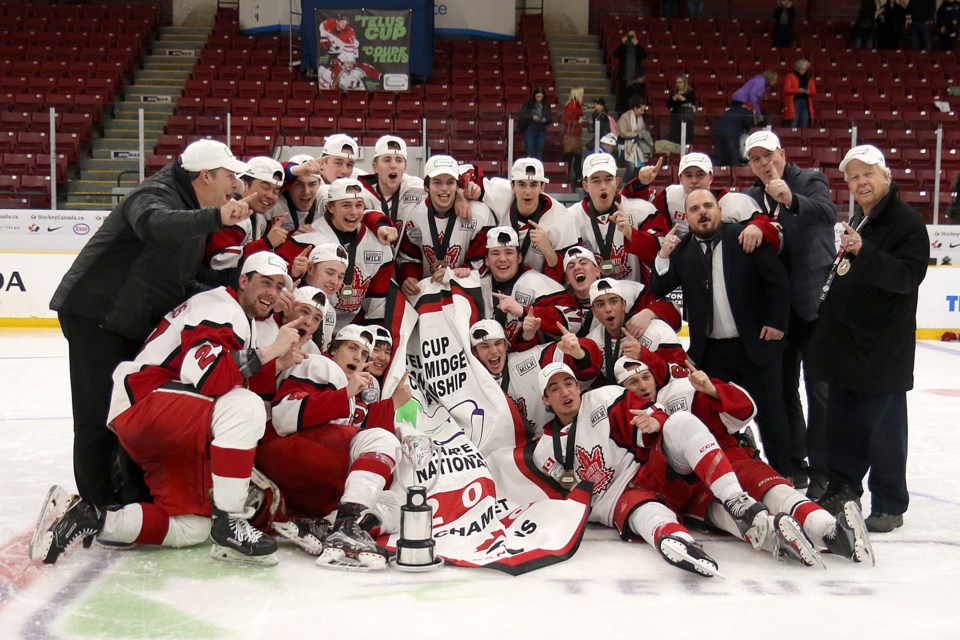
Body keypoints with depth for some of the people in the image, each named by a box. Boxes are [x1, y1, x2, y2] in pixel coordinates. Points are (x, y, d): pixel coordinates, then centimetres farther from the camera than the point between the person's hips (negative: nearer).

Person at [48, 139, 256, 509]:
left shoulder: (195, 210, 13)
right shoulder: (157, 194, -17)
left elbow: (185, 279, 14)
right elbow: (154, 224, -43)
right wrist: (215, 218, -56)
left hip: (139, 322, 10)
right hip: (96, 314, -10)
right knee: (101, 415, -6)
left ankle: (142, 495, 24)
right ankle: (97, 507, 3)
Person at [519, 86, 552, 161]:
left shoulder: (546, 105, 5)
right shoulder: (528, 104, -3)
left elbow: (550, 118, 6)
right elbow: (522, 115, -8)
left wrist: (545, 120, -16)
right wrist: (532, 117, -21)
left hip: (541, 132, 3)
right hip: (530, 130, -2)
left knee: (539, 154, 6)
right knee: (530, 154, -3)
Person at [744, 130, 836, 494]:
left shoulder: (811, 181, -3)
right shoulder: (751, 198, 12)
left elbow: (827, 212, -24)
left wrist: (791, 200, -41)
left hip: (816, 300, -5)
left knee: (819, 388, -3)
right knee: (783, 386, 11)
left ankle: (822, 470, 3)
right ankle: (793, 462, 22)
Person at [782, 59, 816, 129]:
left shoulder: (809, 78, 15)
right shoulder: (791, 76, 2)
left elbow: (814, 91, 13)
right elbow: (786, 89, -7)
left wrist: (808, 92, -10)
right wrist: (798, 90, -16)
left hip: (806, 103, 4)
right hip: (794, 102, -4)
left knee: (804, 126, 2)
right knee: (793, 125, -10)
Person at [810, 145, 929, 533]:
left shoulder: (908, 223, -12)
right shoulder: (857, 221, 15)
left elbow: (908, 275, -26)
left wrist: (864, 253, -37)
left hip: (883, 351, -8)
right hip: (846, 345, 8)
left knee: (883, 430, -1)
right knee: (842, 423, 15)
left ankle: (889, 505, 10)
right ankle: (843, 488, 28)